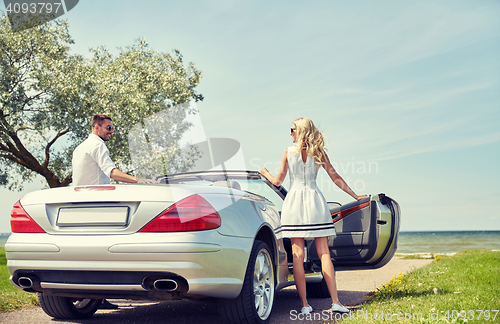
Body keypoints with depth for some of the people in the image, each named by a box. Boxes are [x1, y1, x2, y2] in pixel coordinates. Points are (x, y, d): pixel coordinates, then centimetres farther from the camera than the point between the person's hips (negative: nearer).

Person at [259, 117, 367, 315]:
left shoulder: (289, 152, 1)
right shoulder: (319, 153, 6)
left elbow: (278, 181, 6)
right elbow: (336, 178, 7)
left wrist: (265, 173, 27)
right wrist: (355, 196, 15)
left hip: (294, 202, -1)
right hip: (315, 201, 2)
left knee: (297, 254, 1)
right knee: (324, 253, 3)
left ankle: (304, 303, 0)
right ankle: (335, 301, -2)